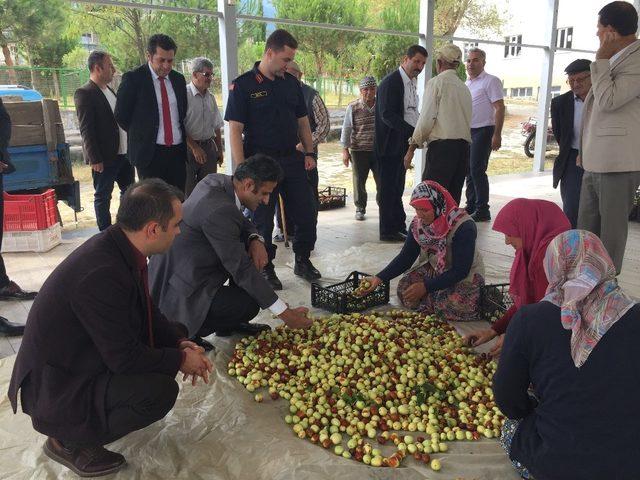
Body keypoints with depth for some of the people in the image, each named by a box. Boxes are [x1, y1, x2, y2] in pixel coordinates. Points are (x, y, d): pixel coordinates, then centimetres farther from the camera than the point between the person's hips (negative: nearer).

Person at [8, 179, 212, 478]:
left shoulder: (119, 247, -5)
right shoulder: (101, 274, -34)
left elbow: (147, 311, 9)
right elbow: (125, 357, -27)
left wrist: (180, 343, -3)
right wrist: (180, 360, -13)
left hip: (81, 357, 10)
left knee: (170, 336, 6)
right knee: (160, 390, -25)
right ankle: (69, 441, -1)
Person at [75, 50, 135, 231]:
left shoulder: (110, 91, 14)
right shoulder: (84, 93, -11)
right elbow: (86, 129, -15)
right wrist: (95, 159, -19)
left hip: (124, 153, 8)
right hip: (105, 157, -8)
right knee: (103, 197, 3)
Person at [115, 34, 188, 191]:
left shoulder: (178, 79, 11)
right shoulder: (133, 79, -4)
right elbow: (121, 116, -1)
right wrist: (140, 137, 4)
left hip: (177, 152, 4)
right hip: (149, 154, -4)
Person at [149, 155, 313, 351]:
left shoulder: (216, 180, -2)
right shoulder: (219, 211, -30)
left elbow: (242, 222, 14)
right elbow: (242, 269, -26)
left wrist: (256, 240, -10)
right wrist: (285, 313, -20)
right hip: (178, 293, -10)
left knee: (251, 249, 8)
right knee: (249, 305, -17)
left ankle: (229, 324, 19)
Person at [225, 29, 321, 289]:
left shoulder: (291, 83, 10)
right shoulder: (243, 84, -7)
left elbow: (303, 121, 17)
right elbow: (235, 129, -10)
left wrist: (309, 153, 6)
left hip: (292, 159, 5)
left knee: (307, 213, 7)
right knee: (263, 220, 5)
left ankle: (302, 260, 27)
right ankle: (266, 268, 23)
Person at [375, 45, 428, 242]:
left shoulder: (413, 82, 14)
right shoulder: (391, 82, -15)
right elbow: (387, 115, -24)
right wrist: (414, 132, -28)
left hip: (403, 143, 9)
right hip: (389, 144, -9)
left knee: (397, 188, 16)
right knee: (389, 188, -1)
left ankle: (399, 226, 25)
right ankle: (388, 231, 8)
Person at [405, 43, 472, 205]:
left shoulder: (436, 82, -2)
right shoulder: (464, 88, 19)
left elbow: (427, 119, -9)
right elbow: (466, 120, 17)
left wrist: (412, 148, -4)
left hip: (442, 145, -7)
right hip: (464, 146, 7)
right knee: (453, 199, 10)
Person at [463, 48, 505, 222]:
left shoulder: (491, 81, -7)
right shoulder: (466, 83, 17)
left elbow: (499, 108, -13)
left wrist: (497, 135, -20)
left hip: (483, 131, -8)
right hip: (467, 131, 8)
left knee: (477, 170, -10)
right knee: (469, 170, 11)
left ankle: (482, 210, -3)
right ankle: (471, 206, 21)